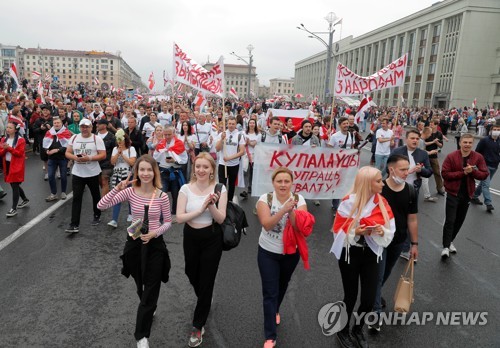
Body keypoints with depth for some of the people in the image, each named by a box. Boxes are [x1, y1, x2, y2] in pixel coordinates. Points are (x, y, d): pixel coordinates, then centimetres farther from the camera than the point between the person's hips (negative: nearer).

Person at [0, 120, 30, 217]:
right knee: (14, 185, 17)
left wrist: (9, 148, -24)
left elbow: (20, 153, -16)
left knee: (14, 186, -6)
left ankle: (14, 208, 0)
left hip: (16, 166, -7)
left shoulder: (21, 140, -10)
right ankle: (25, 200, 36)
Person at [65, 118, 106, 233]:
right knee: (76, 198, -3)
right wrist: (75, 157, -16)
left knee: (95, 196, 15)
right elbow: (67, 153, 5)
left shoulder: (97, 139, -6)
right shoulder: (74, 138, 4)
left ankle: (97, 216, 37)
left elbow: (103, 155, -11)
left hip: (93, 173, -2)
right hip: (77, 173, 2)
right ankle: (74, 224, -2)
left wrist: (89, 158, -24)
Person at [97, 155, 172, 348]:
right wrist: (117, 188, -26)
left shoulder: (162, 196, -11)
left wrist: (155, 233, -19)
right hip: (134, 243, 2)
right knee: (141, 287, 22)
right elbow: (101, 206, -14)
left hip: (154, 244, -1)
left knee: (150, 290, 3)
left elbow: (168, 222, -2)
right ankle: (149, 310, 54)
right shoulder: (130, 192, -9)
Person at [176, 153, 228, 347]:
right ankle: (205, 301, 55)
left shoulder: (219, 189, -12)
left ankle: (198, 326, 22)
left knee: (206, 281, 5)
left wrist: (212, 205, -33)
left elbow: (221, 219, -15)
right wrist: (200, 209, -26)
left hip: (211, 239, -2)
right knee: (192, 275, 21)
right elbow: (179, 218, -15)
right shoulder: (186, 189, -8)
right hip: (190, 238, 3)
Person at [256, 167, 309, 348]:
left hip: (291, 253, 3)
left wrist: (291, 210, -36)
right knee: (270, 292, -2)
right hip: (268, 253, -2)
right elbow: (267, 225, -27)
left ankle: (275, 311, 54)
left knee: (282, 285, 25)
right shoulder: (265, 199, -15)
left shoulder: (299, 200, -11)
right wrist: (283, 210, -39)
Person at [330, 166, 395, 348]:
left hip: (371, 254, 4)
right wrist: (355, 232, -28)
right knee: (351, 296, 9)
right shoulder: (348, 203, -16)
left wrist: (382, 231, -21)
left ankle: (358, 329, 37)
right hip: (350, 254, -4)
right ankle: (343, 331, 37)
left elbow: (391, 230, 0)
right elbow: (339, 231, -11)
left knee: (369, 298, 6)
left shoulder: (382, 202, -4)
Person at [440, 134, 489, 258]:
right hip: (453, 193, -4)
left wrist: (473, 171, -21)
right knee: (450, 220, -7)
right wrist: (463, 173, -23)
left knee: (460, 220, 14)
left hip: (467, 193, 4)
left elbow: (485, 174, -3)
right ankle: (446, 246, -1)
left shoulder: (478, 157, -2)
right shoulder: (451, 156, -11)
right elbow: (445, 174, -15)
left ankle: (450, 241, 33)